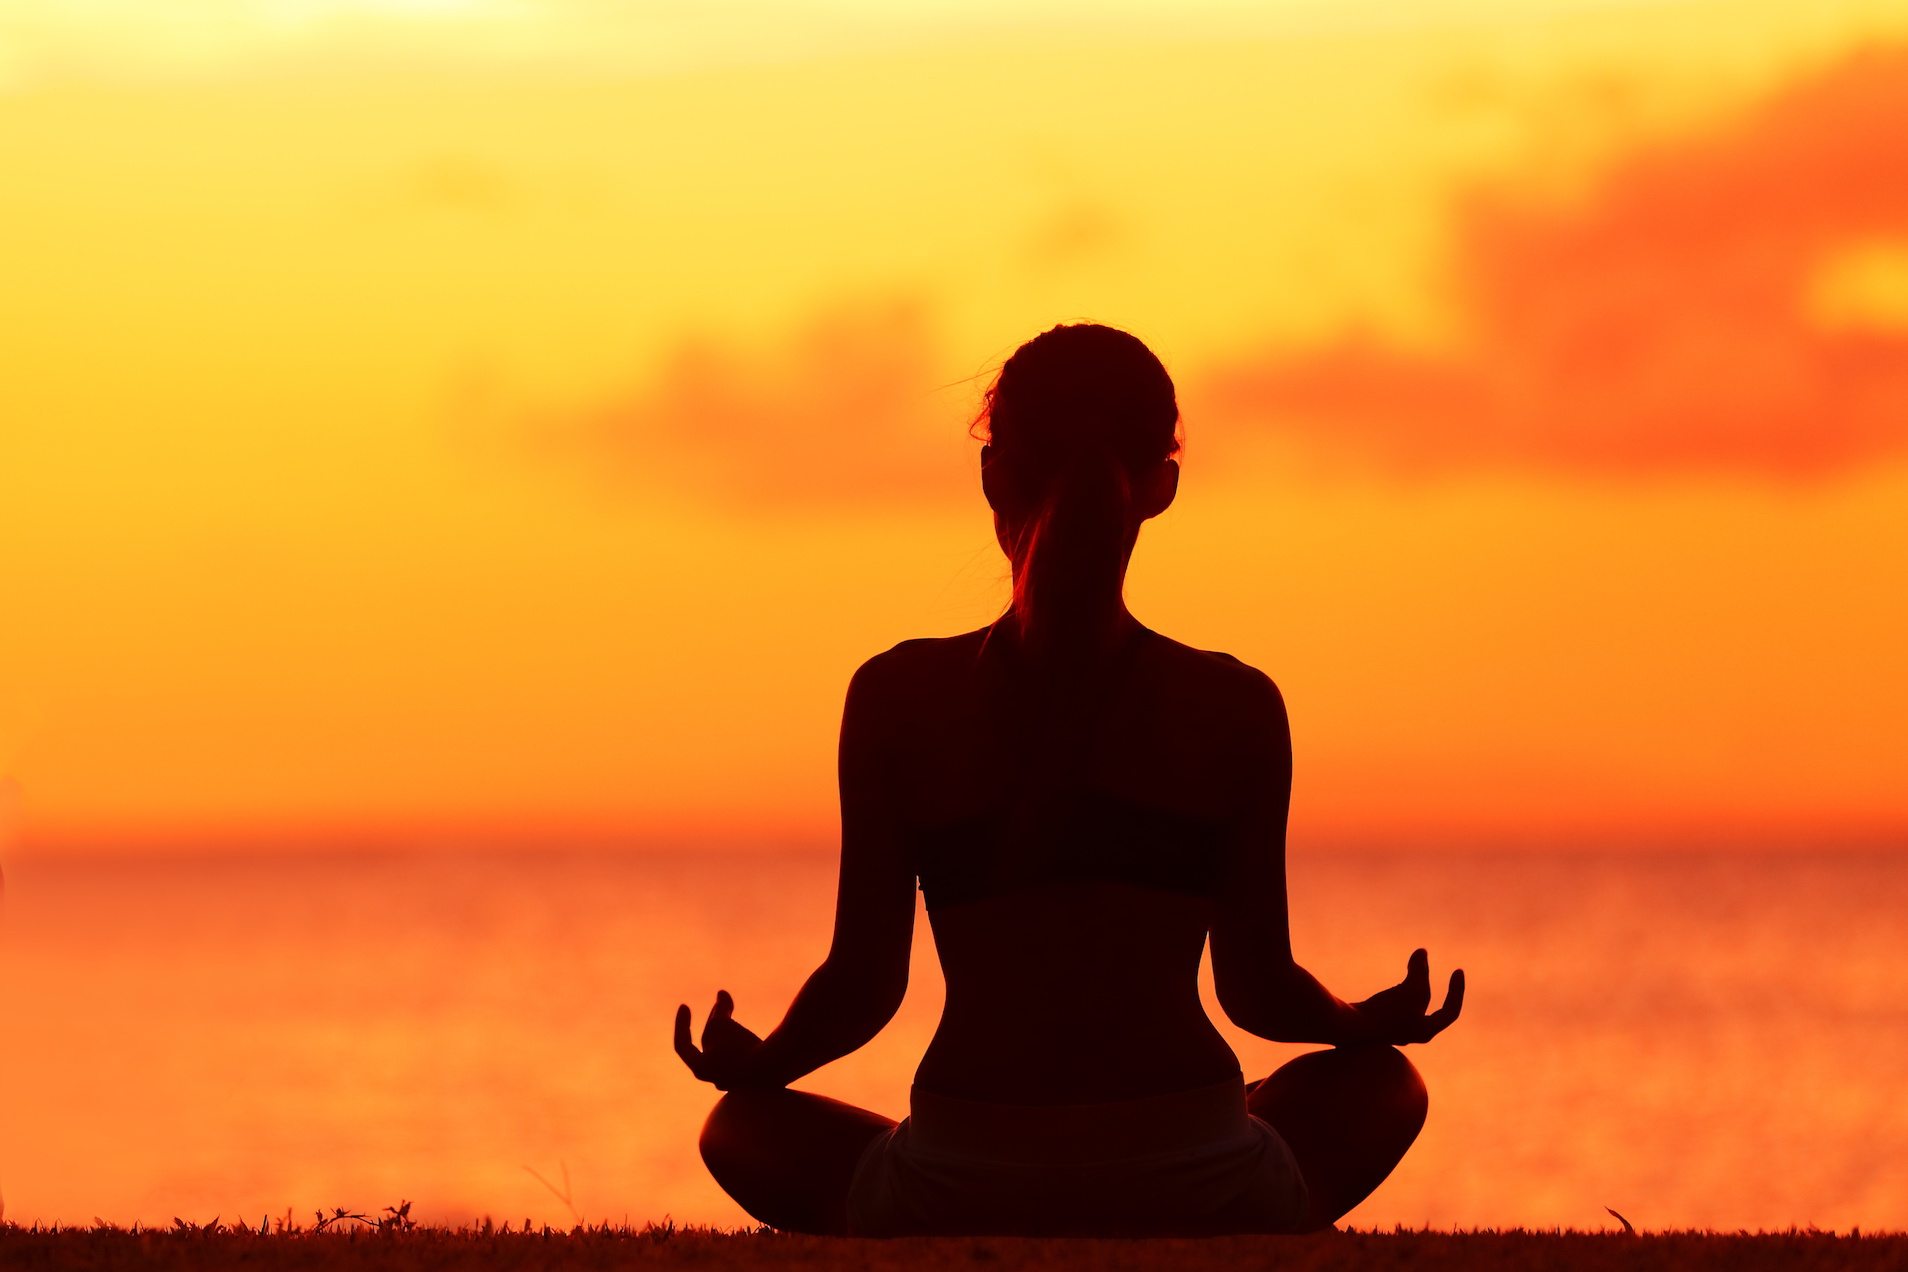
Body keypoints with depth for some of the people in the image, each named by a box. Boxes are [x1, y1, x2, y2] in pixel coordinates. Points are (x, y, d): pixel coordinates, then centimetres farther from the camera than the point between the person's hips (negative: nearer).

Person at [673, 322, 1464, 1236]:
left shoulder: (898, 698, 0)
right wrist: (1373, 1020, 31)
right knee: (1381, 1084, 32)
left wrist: (754, 1065, 25)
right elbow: (1260, 989, 7)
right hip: (1197, 1206, 1)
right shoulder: (1236, 708, 1)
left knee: (745, 1131, 30)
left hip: (961, 1210, -1)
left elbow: (863, 983, 2)